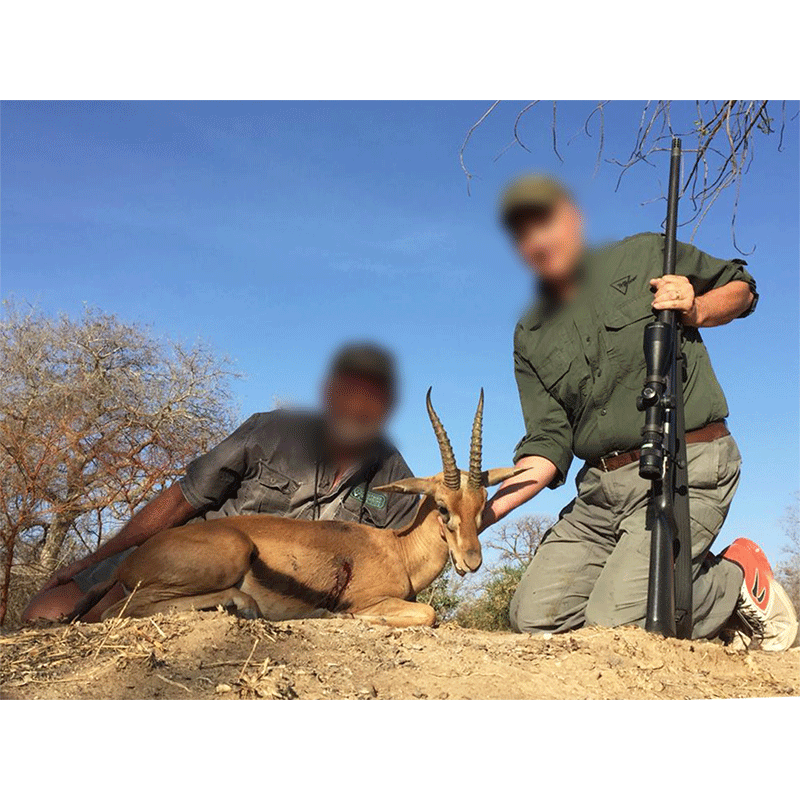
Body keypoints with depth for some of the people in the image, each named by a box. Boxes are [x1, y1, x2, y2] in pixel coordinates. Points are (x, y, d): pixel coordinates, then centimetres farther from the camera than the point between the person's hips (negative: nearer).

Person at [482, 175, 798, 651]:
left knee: (614, 624, -19)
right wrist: (490, 510, -13)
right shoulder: (531, 339, 10)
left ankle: (740, 579, 9)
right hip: (602, 488, 6)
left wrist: (695, 309, -7)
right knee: (535, 616, -3)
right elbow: (550, 441, 2)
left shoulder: (647, 256, 3)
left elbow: (743, 288, 15)